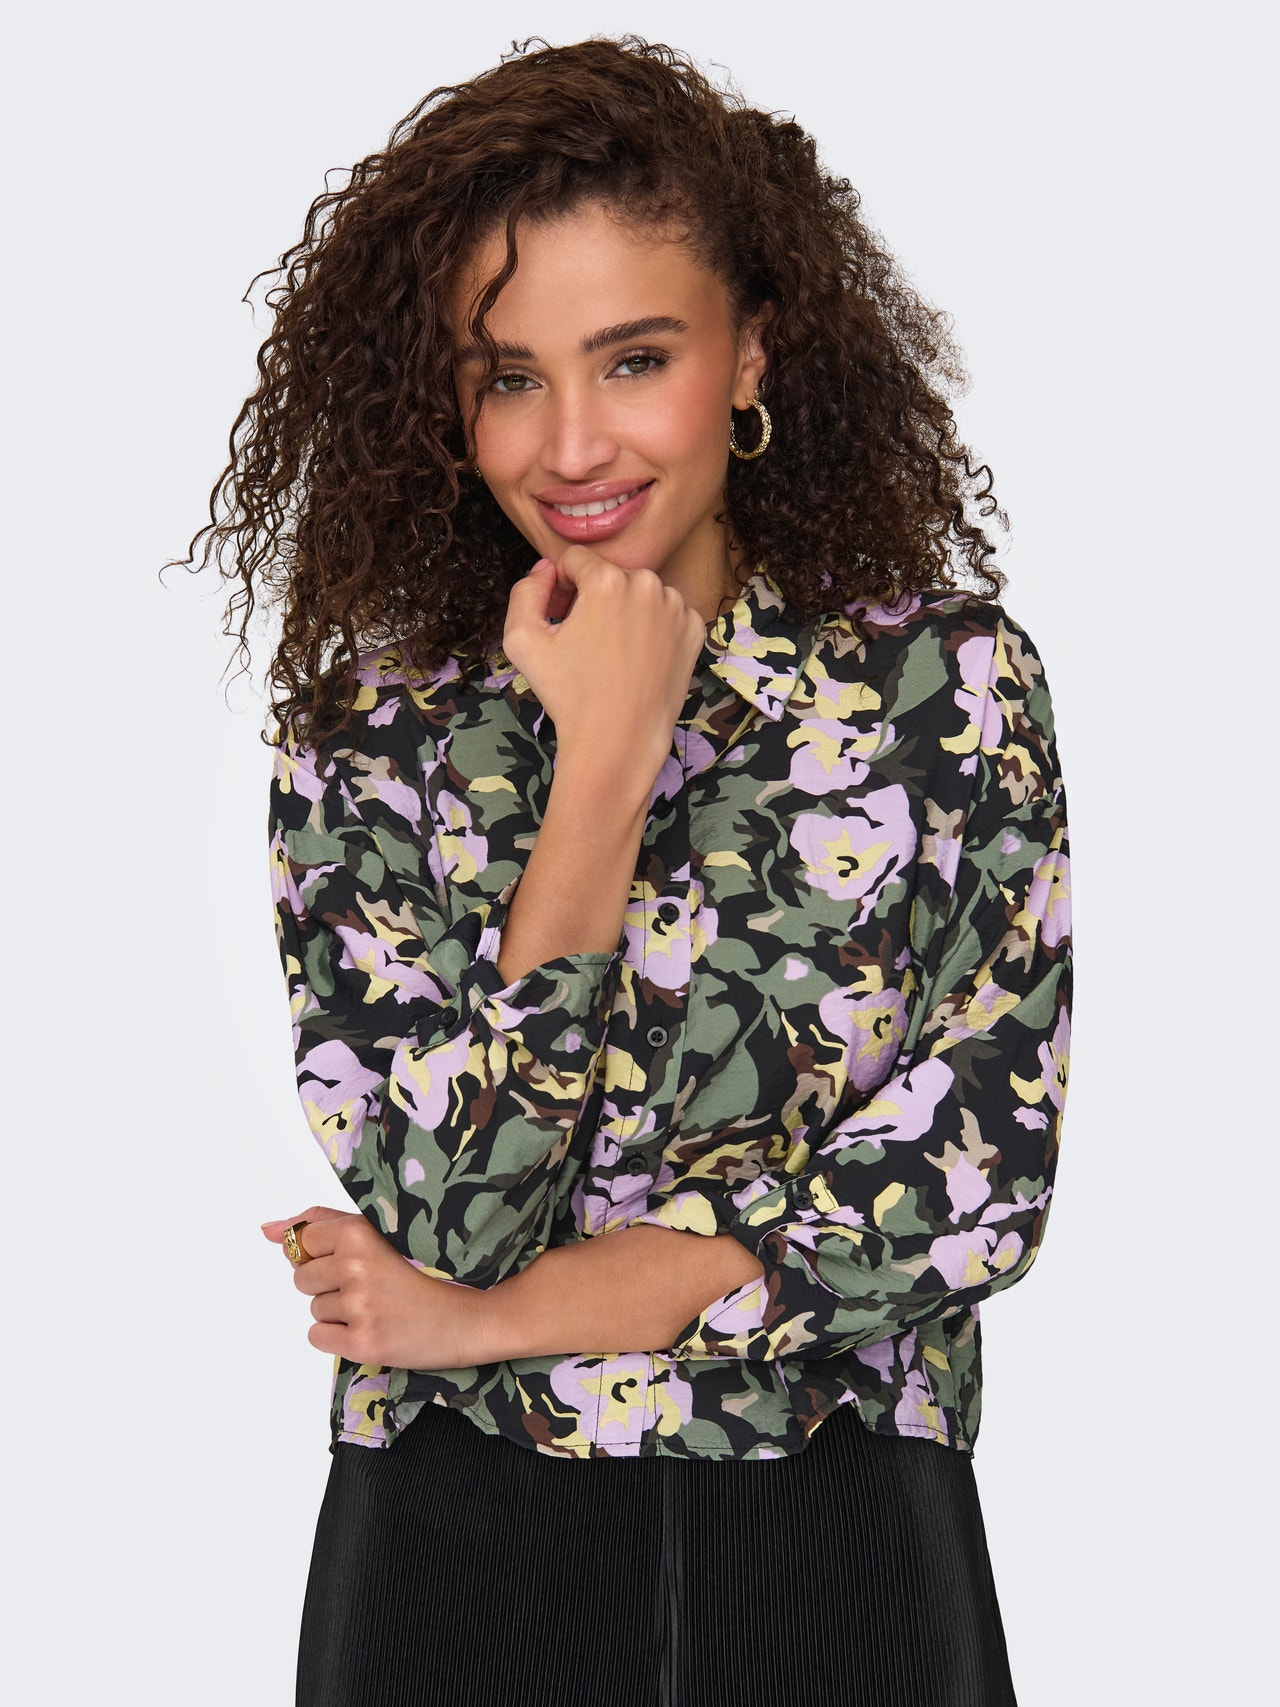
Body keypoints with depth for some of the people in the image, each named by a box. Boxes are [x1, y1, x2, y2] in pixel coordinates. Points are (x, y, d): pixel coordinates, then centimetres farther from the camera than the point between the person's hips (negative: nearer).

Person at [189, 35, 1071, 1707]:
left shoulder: (950, 677, -6)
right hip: (457, 1552, 0)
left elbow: (978, 1183, -11)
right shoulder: (369, 729, -4)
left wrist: (498, 1316, -12)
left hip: (841, 1562, 0)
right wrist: (606, 757, -18)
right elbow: (446, 1215, -13)